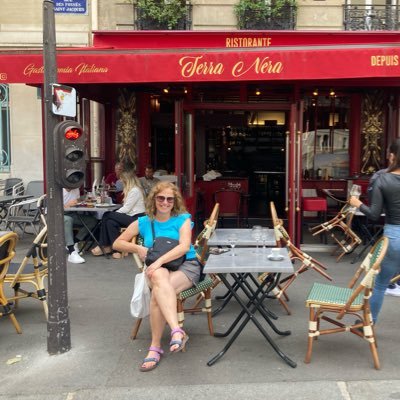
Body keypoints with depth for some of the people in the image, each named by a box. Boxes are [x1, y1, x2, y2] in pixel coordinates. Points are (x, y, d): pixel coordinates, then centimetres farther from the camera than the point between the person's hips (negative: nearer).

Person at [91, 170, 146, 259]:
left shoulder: (135, 190, -12)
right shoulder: (130, 189, 19)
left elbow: (126, 208, -16)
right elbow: (126, 207, 11)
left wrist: (113, 213, -7)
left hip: (136, 218, -8)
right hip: (130, 216, 8)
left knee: (108, 216, -17)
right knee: (110, 222, -15)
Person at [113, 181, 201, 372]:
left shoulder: (183, 219, 5)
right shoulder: (143, 222, 12)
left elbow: (184, 246, -11)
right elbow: (117, 243, 16)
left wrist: (159, 260, -24)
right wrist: (138, 248, -3)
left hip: (186, 266, -2)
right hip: (157, 269, 2)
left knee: (157, 294, -34)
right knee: (160, 276, -38)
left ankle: (155, 347, -30)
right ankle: (177, 331, -45)